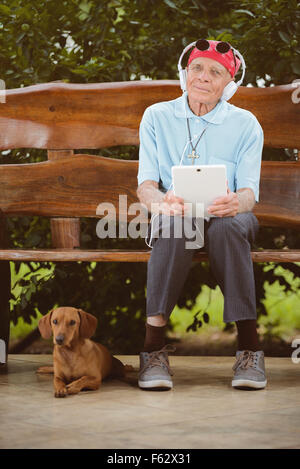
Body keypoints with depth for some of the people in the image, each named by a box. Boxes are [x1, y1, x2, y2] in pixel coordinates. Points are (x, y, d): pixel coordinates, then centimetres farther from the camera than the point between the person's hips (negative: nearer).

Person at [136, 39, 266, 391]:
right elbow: (145, 185, -2)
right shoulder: (157, 116, 7)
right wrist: (163, 201, -27)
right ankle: (154, 345, -39)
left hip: (227, 216, 0)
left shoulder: (245, 124, 5)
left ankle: (249, 347, -35)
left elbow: (249, 192, -4)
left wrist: (236, 203, -30)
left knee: (228, 225, -37)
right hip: (174, 214, 0)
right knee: (175, 222, -37)